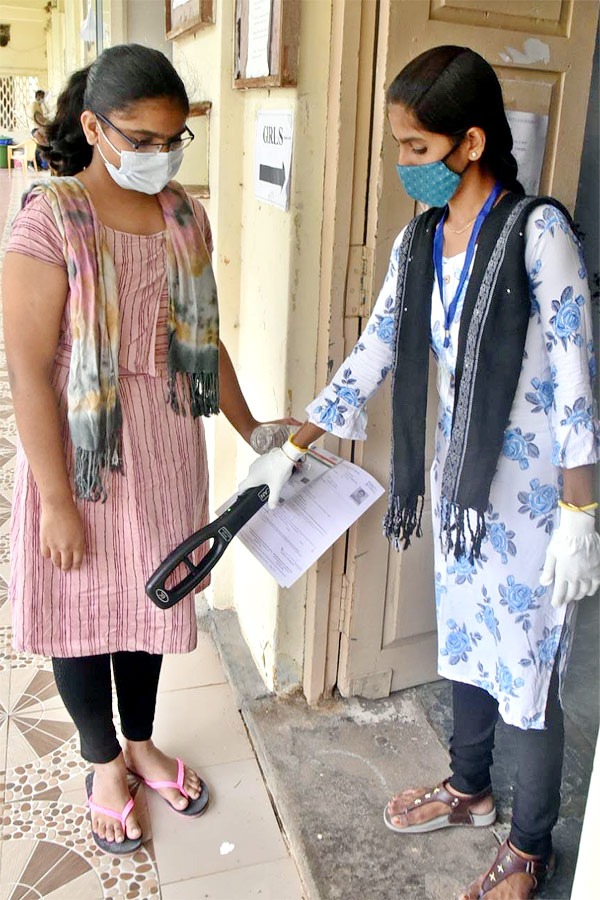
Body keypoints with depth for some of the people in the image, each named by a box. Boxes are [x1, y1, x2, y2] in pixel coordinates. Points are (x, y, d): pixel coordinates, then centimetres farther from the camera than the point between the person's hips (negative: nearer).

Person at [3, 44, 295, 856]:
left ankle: (143, 742, 44)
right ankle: (104, 762, 38)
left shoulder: (185, 215, 1)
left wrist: (251, 431, 11)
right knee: (85, 608, 13)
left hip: (168, 446, 5)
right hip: (82, 449, -5)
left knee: (152, 597, 19)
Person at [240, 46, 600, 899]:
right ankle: (469, 787, 46)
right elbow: (370, 358, 7)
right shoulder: (419, 241, 2)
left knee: (527, 666, 8)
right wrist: (290, 450, 8)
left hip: (532, 491, -6)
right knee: (467, 641, 22)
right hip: (458, 476, 7)